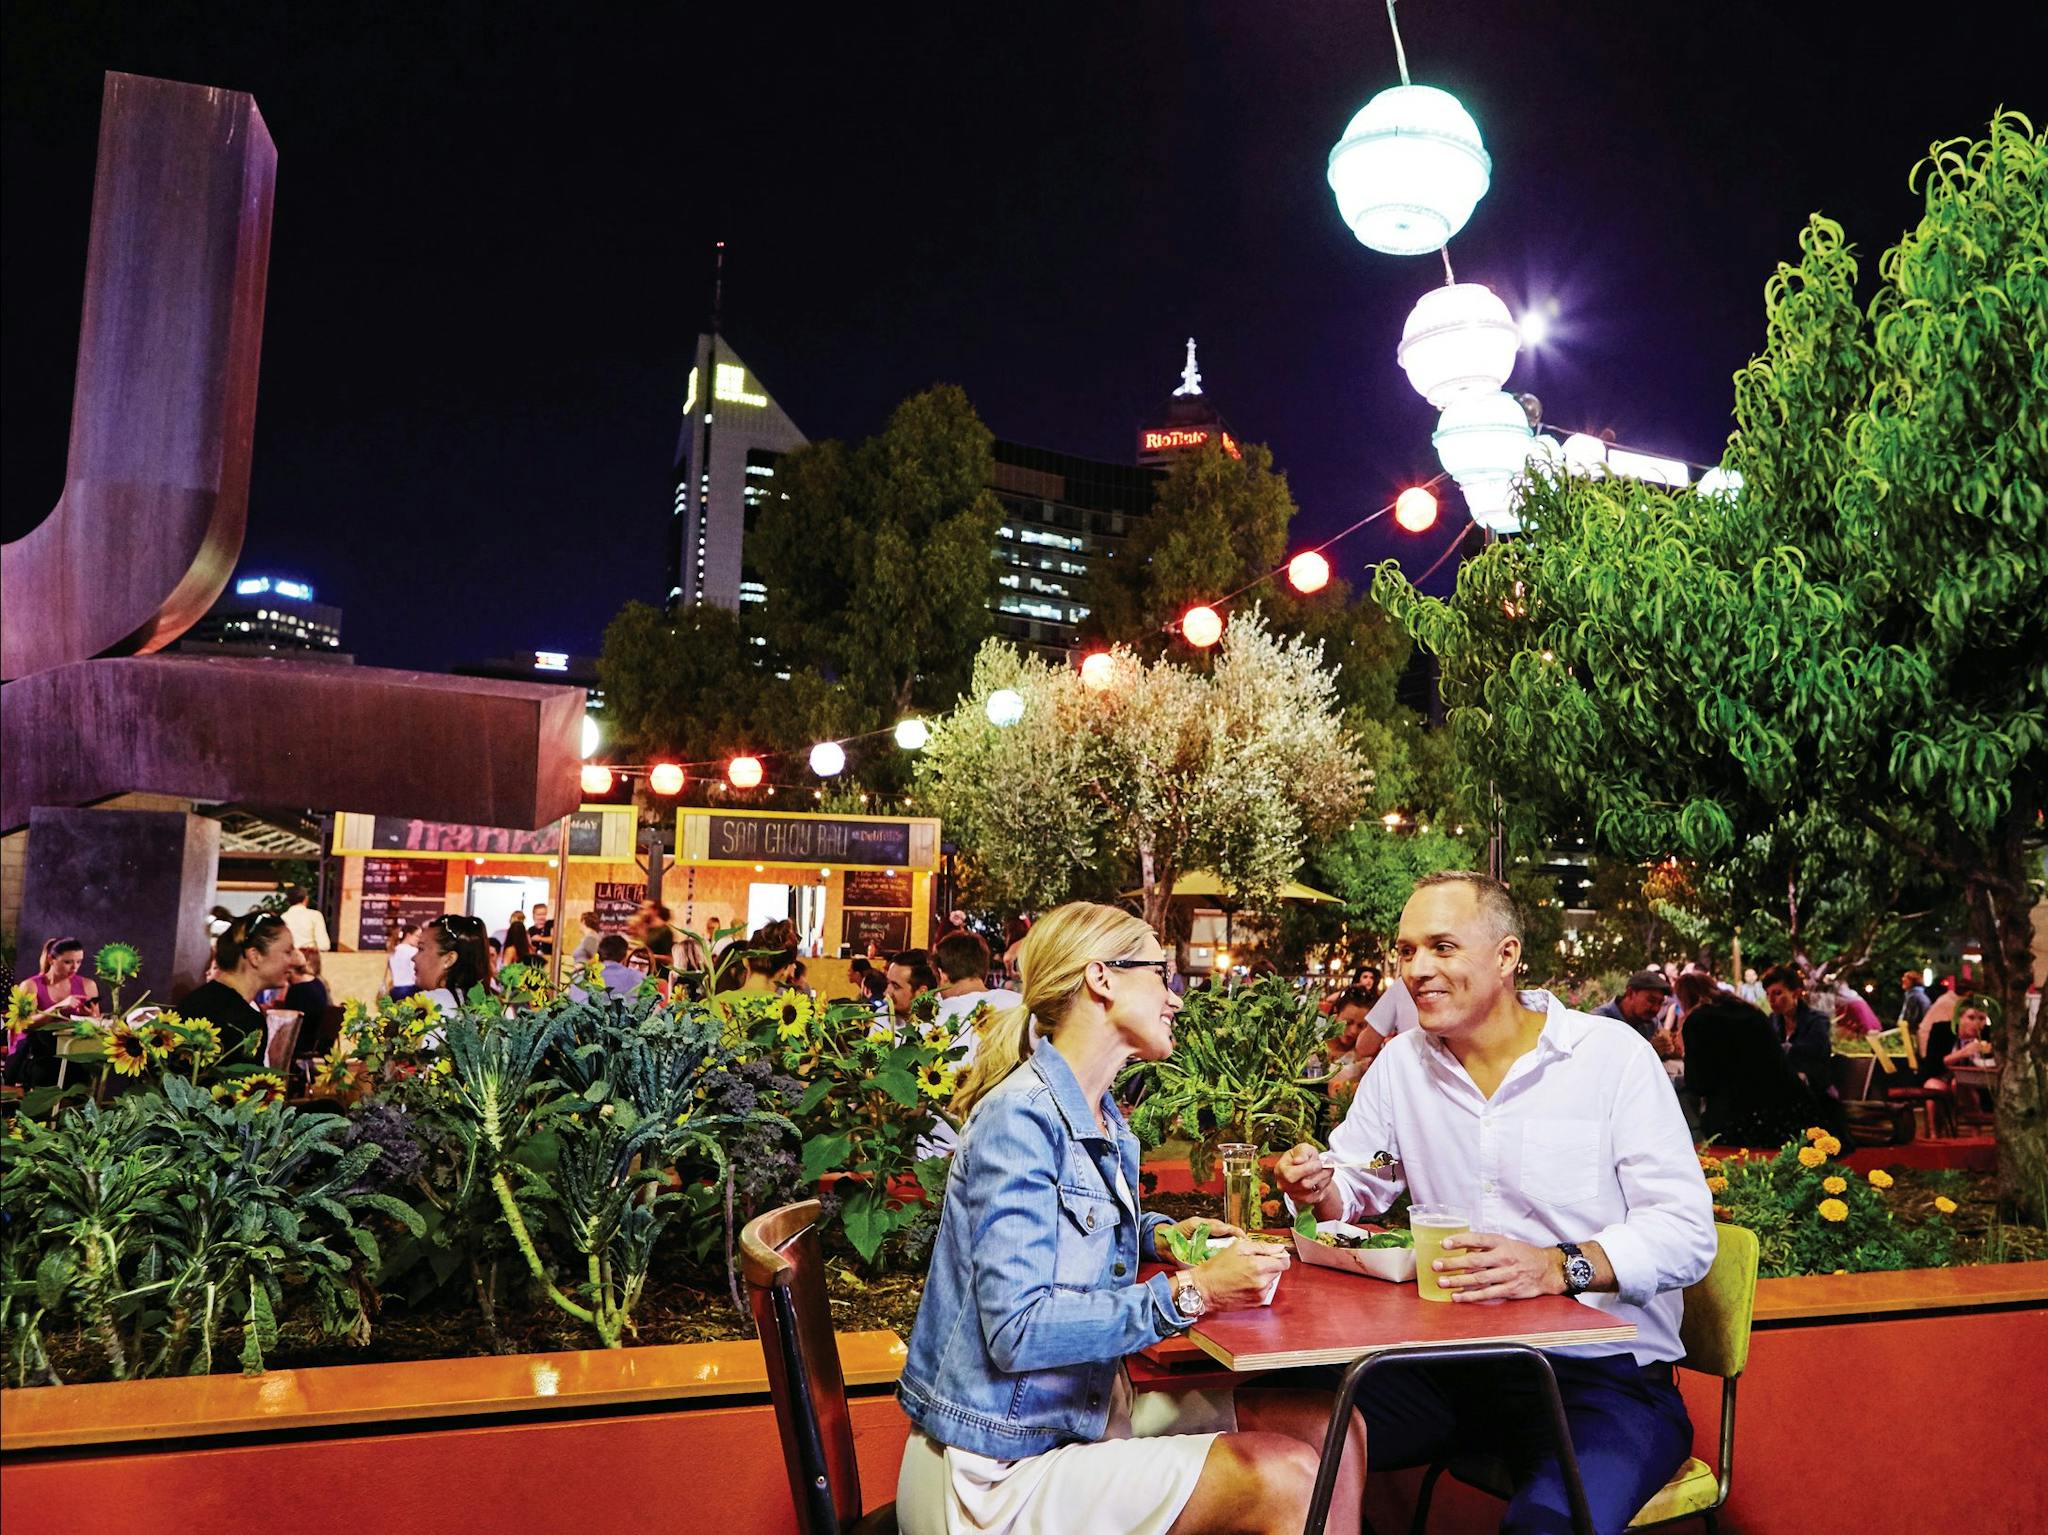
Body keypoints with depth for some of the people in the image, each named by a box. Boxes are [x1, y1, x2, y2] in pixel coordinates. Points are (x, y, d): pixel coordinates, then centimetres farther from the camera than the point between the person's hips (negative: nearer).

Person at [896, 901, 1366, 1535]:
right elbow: (1016, 1329, -26)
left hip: (1087, 1408, 9)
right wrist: (1191, 1292, -24)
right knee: (1282, 1481, -19)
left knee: (1329, 1428, -1)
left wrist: (1159, 1234, 8)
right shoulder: (1021, 1116, -20)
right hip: (1001, 1471, -9)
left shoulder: (1102, 1119, 8)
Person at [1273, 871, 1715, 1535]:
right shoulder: (1400, 1063, 9)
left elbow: (1688, 1233, -12)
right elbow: (1355, 1189, 15)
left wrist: (1560, 1266, -29)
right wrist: (1322, 1188, -10)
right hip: (1449, 1357, 4)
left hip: (1603, 1367, -4)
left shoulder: (1614, 1054, -6)